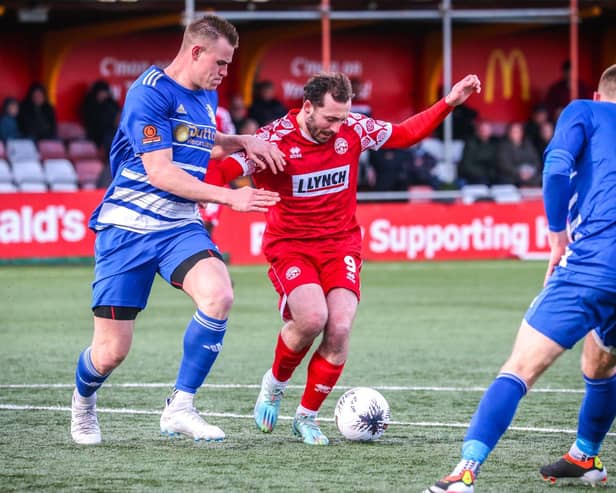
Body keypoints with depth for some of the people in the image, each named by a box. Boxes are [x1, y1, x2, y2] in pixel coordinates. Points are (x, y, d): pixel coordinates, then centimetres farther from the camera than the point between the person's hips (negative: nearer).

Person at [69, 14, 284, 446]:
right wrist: (231, 197, -20)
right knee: (110, 354, -4)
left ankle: (179, 409, -13)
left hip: (181, 225, 6)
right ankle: (83, 402, 33)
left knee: (219, 295, -27)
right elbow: (160, 172, -19)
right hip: (128, 226, -6)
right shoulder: (150, 93, -13)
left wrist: (244, 143, 15)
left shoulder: (207, 97, 12)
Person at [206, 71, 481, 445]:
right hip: (290, 245, -3)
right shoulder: (274, 140, -16)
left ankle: (307, 416, 6)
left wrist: (449, 103, 4)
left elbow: (405, 134, 11)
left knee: (340, 328, -16)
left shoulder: (353, 129, -4)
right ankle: (275, 383, 5)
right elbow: (221, 173, -21)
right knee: (312, 317, -28)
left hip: (341, 243, 3)